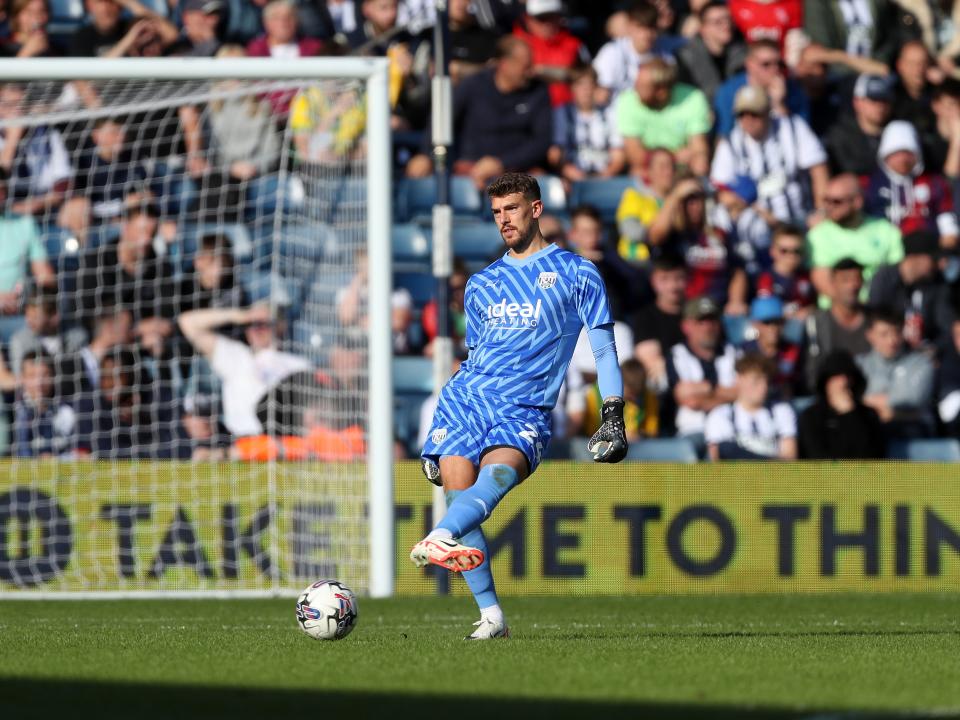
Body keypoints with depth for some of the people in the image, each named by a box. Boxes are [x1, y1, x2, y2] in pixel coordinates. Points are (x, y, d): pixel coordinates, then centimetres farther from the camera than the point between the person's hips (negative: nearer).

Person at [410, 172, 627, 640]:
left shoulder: (575, 273, 12)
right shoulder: (482, 284, 24)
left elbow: (604, 349, 9)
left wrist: (613, 417, -1)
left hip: (525, 408, -5)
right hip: (465, 398, 5)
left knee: (498, 471, -33)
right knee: (458, 492, -12)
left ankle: (439, 539, -61)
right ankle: (490, 615, -8)